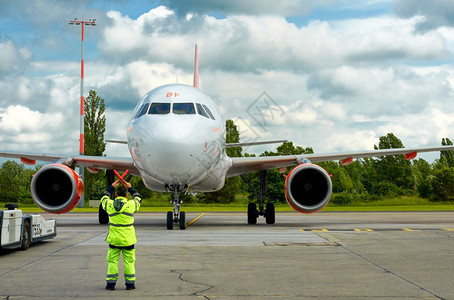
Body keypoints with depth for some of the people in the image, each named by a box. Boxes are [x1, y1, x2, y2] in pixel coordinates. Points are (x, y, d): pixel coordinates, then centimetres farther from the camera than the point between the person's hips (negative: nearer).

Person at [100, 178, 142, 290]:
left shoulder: (110, 205, -5)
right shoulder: (131, 205, -8)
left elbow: (104, 198, 19)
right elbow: (138, 198, 15)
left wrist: (112, 187, 26)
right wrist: (130, 188, 23)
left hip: (114, 239, 1)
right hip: (128, 239, -1)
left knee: (112, 261, 8)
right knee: (129, 261, 7)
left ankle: (111, 283, 7)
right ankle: (130, 283, 8)